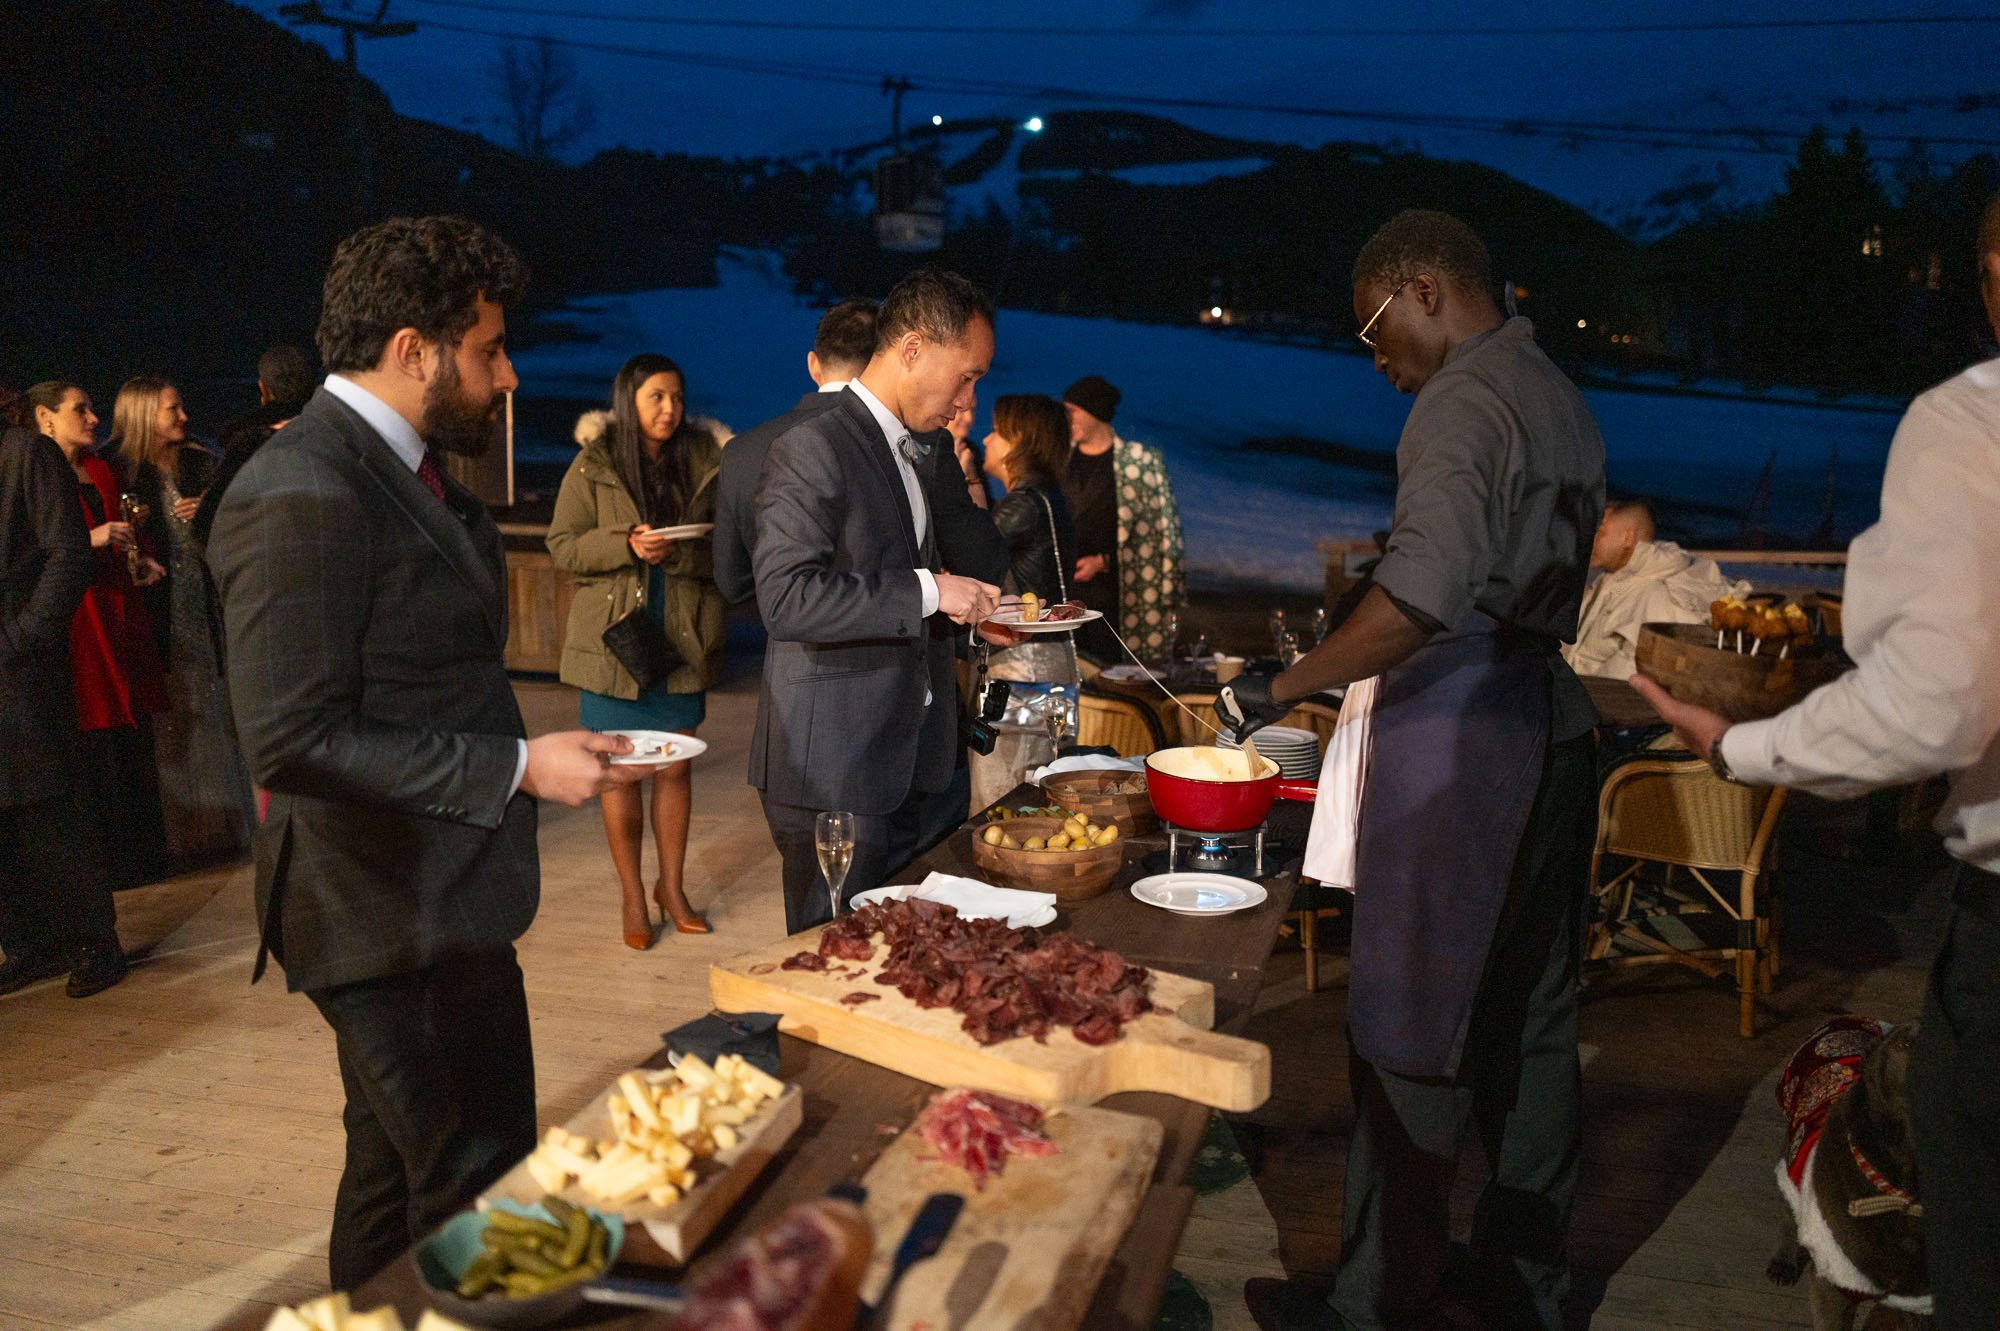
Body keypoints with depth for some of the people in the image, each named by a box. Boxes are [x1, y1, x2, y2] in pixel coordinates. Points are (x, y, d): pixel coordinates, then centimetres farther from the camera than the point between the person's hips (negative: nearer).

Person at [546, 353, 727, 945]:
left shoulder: (702, 462, 4)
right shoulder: (592, 467, -1)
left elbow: (721, 546, 4)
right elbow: (562, 545, -3)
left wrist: (677, 552, -16)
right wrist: (627, 544, -18)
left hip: (682, 640, 2)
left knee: (676, 768, 9)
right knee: (621, 772, 5)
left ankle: (672, 886, 25)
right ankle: (633, 895, 18)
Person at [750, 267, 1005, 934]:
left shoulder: (918, 455, 17)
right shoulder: (813, 448, -13)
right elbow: (787, 598, -25)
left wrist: (969, 607, 10)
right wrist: (927, 592, -22)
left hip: (919, 761, 9)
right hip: (833, 771, -9)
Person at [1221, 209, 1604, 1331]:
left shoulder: (1463, 401, -14)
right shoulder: (1563, 398, 15)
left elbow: (1423, 596, -29)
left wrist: (1286, 687, -21)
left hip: (1459, 735, -10)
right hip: (1554, 723, 10)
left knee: (1410, 1036, 1)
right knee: (1535, 1019, 16)